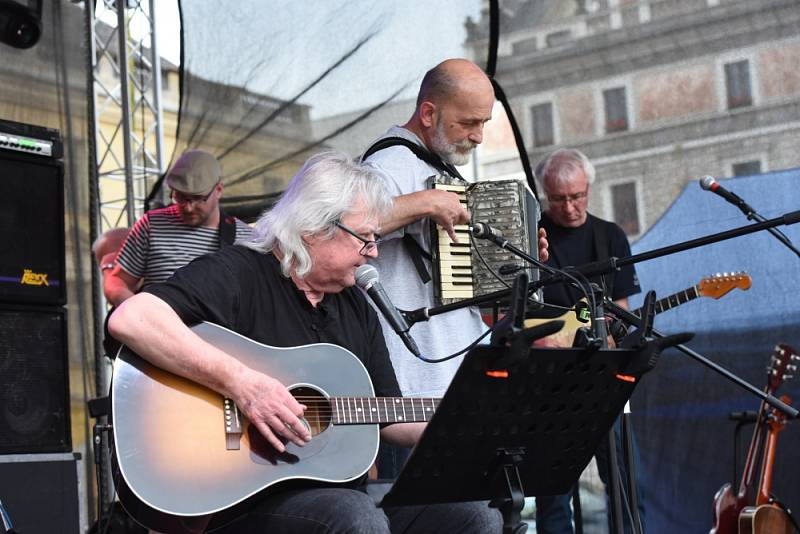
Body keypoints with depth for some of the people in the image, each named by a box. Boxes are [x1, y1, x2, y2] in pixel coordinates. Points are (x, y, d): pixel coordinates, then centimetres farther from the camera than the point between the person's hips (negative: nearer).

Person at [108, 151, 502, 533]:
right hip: (245, 502, -7)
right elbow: (129, 319, -25)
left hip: (342, 491, 8)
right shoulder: (237, 274, -8)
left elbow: (389, 419, 19)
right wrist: (239, 382, -30)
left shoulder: (355, 306, 17)